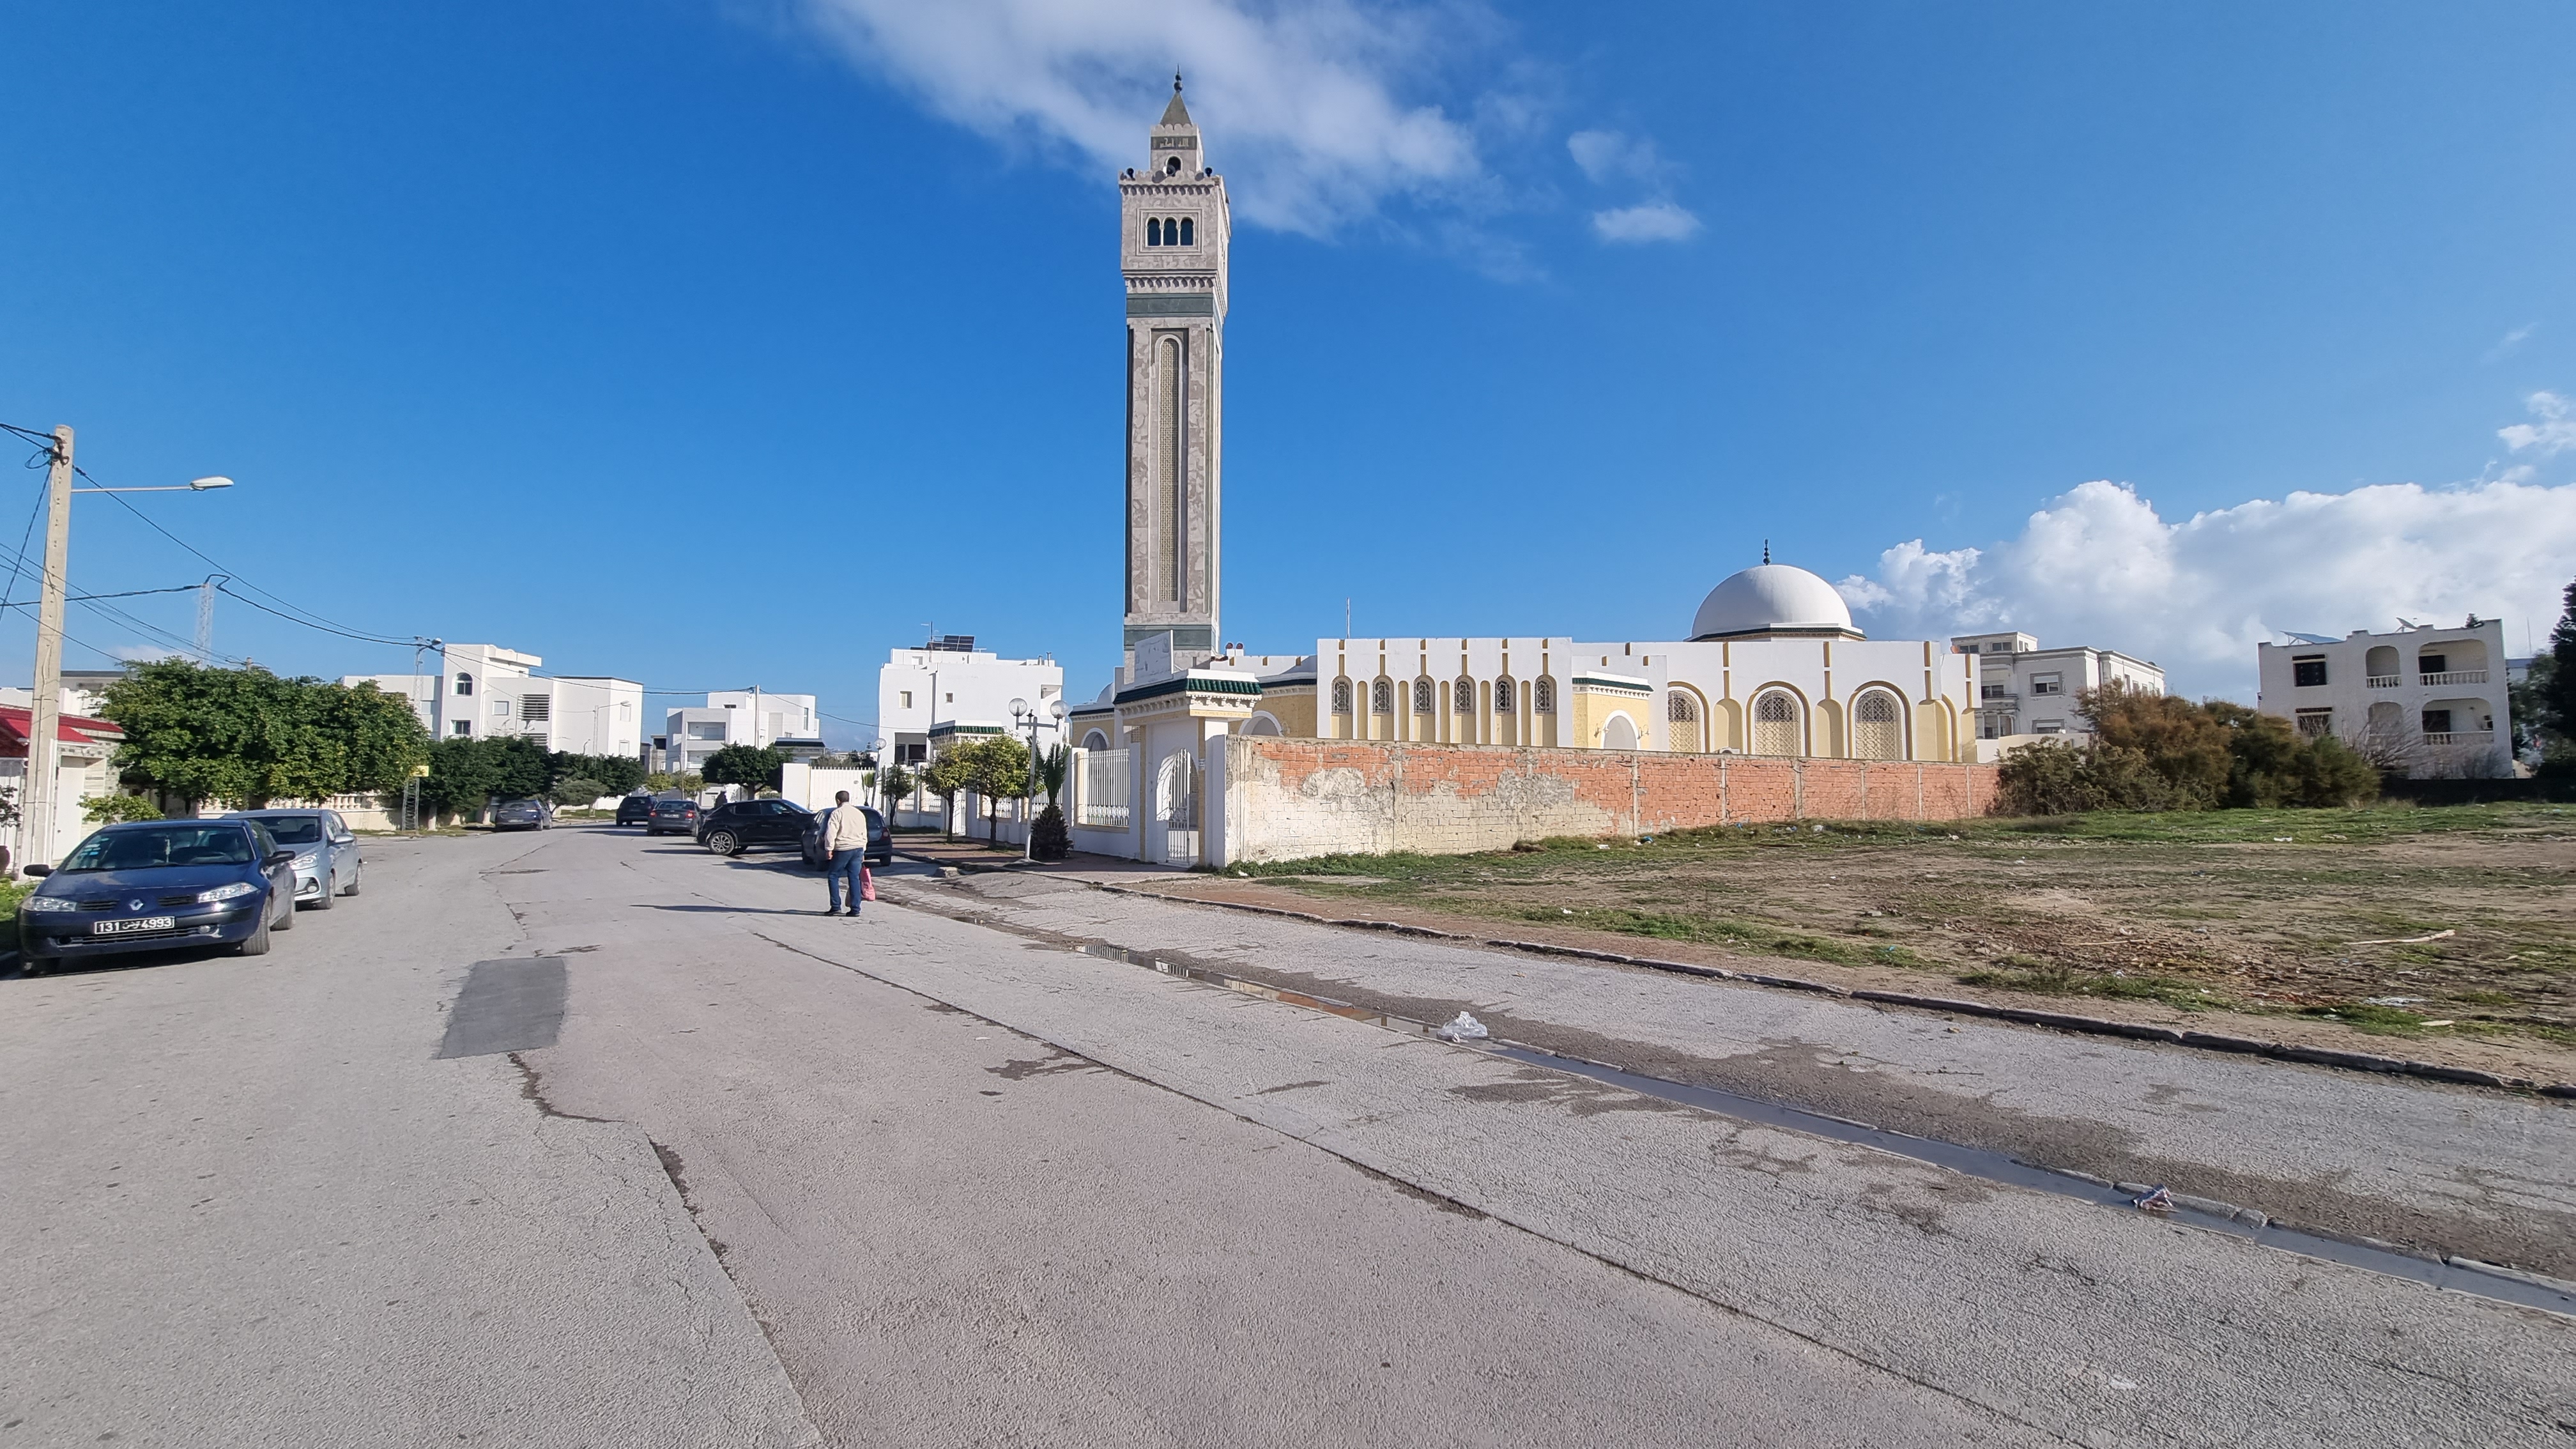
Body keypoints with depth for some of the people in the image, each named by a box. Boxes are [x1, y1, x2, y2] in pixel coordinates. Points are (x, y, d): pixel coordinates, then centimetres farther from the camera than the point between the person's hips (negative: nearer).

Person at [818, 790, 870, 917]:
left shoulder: (837, 813, -5)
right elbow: (864, 835, 20)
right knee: (854, 878, 6)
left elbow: (831, 832, -14)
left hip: (843, 849, -5)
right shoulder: (860, 813, 15)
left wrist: (829, 849, -11)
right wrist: (862, 852, 24)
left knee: (833, 876, 6)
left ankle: (836, 907, 0)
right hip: (858, 849, 5)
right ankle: (855, 909, 4)